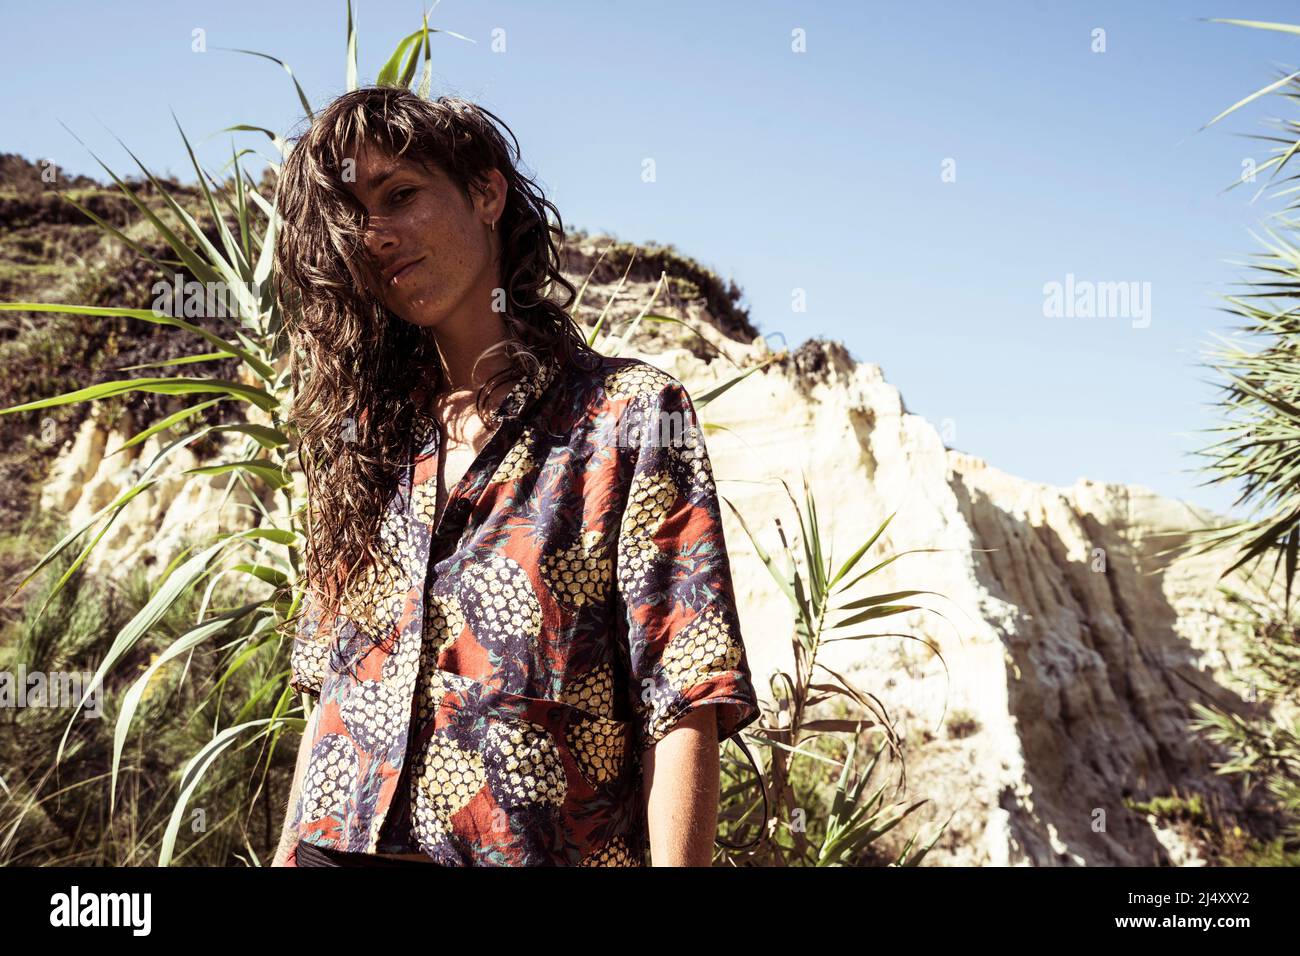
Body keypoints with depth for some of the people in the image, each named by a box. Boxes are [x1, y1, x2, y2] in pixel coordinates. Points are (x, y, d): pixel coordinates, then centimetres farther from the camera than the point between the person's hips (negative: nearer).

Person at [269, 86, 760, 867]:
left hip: (537, 845, -4)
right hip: (334, 844, 5)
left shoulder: (632, 414, -6)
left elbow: (685, 710, -13)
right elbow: (330, 695, 12)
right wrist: (287, 852, 9)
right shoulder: (368, 437, 8)